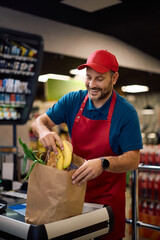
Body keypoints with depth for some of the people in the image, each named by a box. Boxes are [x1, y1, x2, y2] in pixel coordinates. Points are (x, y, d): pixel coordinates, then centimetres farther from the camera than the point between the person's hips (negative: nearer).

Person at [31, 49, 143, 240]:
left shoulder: (126, 113, -14)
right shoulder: (73, 100, -3)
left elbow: (133, 160, -17)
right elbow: (39, 121, -2)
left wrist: (103, 163, -37)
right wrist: (44, 131, -27)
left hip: (108, 197, -2)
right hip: (74, 188, 3)